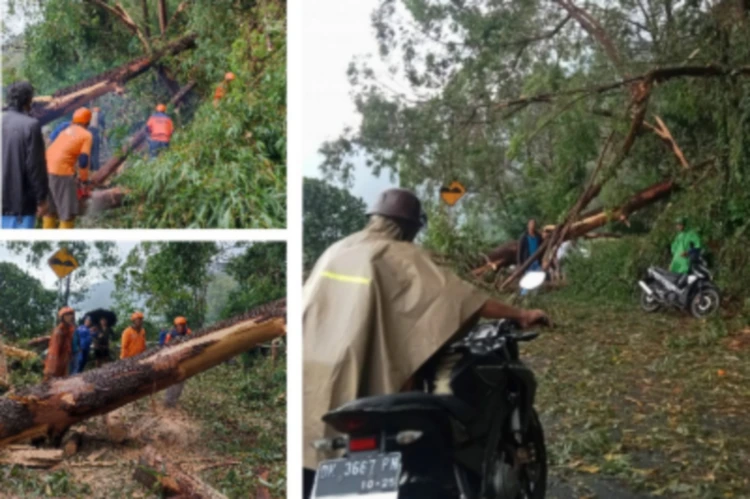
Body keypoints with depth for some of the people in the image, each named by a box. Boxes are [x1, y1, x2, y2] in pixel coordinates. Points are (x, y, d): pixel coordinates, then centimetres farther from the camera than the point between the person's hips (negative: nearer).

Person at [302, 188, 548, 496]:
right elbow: (457, 295, -7)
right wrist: (518, 315, -2)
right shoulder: (403, 257, -4)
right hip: (354, 382, -5)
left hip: (309, 373, 5)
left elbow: (307, 303, 18)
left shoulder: (338, 249, 12)